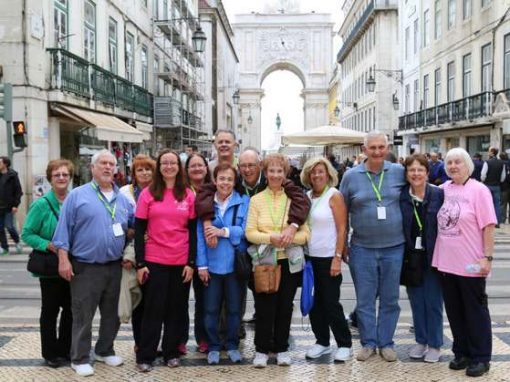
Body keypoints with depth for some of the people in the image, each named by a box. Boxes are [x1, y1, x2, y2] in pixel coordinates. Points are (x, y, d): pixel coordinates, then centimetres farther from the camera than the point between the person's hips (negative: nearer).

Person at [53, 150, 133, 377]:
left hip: (114, 266, 5)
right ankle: (80, 359, 16)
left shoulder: (122, 199, 10)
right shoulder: (77, 195, -5)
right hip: (86, 267, -5)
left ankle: (104, 351, 32)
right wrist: (63, 259, -13)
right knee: (83, 316, 2)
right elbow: (64, 229, -8)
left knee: (111, 314, 16)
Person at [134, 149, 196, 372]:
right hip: (154, 261, -2)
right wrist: (140, 263, -6)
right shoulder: (148, 193, -1)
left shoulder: (188, 195, 4)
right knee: (153, 309, 4)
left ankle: (171, 352, 24)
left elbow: (193, 231, 4)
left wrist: (191, 262, -2)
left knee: (176, 309, 10)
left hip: (181, 262, 2)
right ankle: (145, 356, 16)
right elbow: (139, 230, -2)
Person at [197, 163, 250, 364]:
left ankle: (232, 345, 28)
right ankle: (213, 346, 24)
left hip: (235, 263, -1)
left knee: (234, 308, 11)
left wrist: (224, 231, -20)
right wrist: (201, 264, -6)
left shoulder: (244, 202, -2)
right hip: (212, 264, 1)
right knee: (211, 308, 9)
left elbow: (246, 230, -10)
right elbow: (200, 234, -2)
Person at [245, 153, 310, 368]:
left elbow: (305, 232, 1)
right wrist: (269, 238, -20)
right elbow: (250, 233, -4)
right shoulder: (256, 200, 3)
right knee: (264, 308, 2)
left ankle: (282, 348, 24)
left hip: (288, 261, 1)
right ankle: (262, 350, 17)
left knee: (285, 307, 9)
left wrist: (291, 238, -18)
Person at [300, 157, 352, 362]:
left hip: (328, 258, -5)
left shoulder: (334, 195, -7)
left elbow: (342, 229, -10)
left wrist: (338, 257, -15)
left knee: (331, 303, -1)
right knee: (314, 302, 10)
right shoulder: (306, 196, 8)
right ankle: (322, 341, 25)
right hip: (310, 257, 5)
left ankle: (345, 344, 14)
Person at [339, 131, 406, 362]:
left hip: (394, 247, 1)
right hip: (362, 248, 0)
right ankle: (368, 343, 24)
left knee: (390, 299, 11)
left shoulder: (399, 172, 0)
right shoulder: (351, 176, -1)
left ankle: (386, 343, 26)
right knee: (364, 299, 8)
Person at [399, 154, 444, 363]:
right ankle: (421, 341, 28)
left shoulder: (439, 194, -8)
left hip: (433, 257, -2)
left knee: (433, 302, 6)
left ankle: (435, 344, 21)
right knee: (416, 302, 13)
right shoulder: (400, 197, -2)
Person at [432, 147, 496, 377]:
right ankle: (462, 353, 27)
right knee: (454, 311, 13)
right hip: (446, 262, 5)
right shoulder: (444, 189, 7)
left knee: (476, 312, 7)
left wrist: (487, 257, -16)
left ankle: (481, 358, 18)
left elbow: (488, 226, -11)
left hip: (470, 264, -5)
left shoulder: (478, 190, -8)